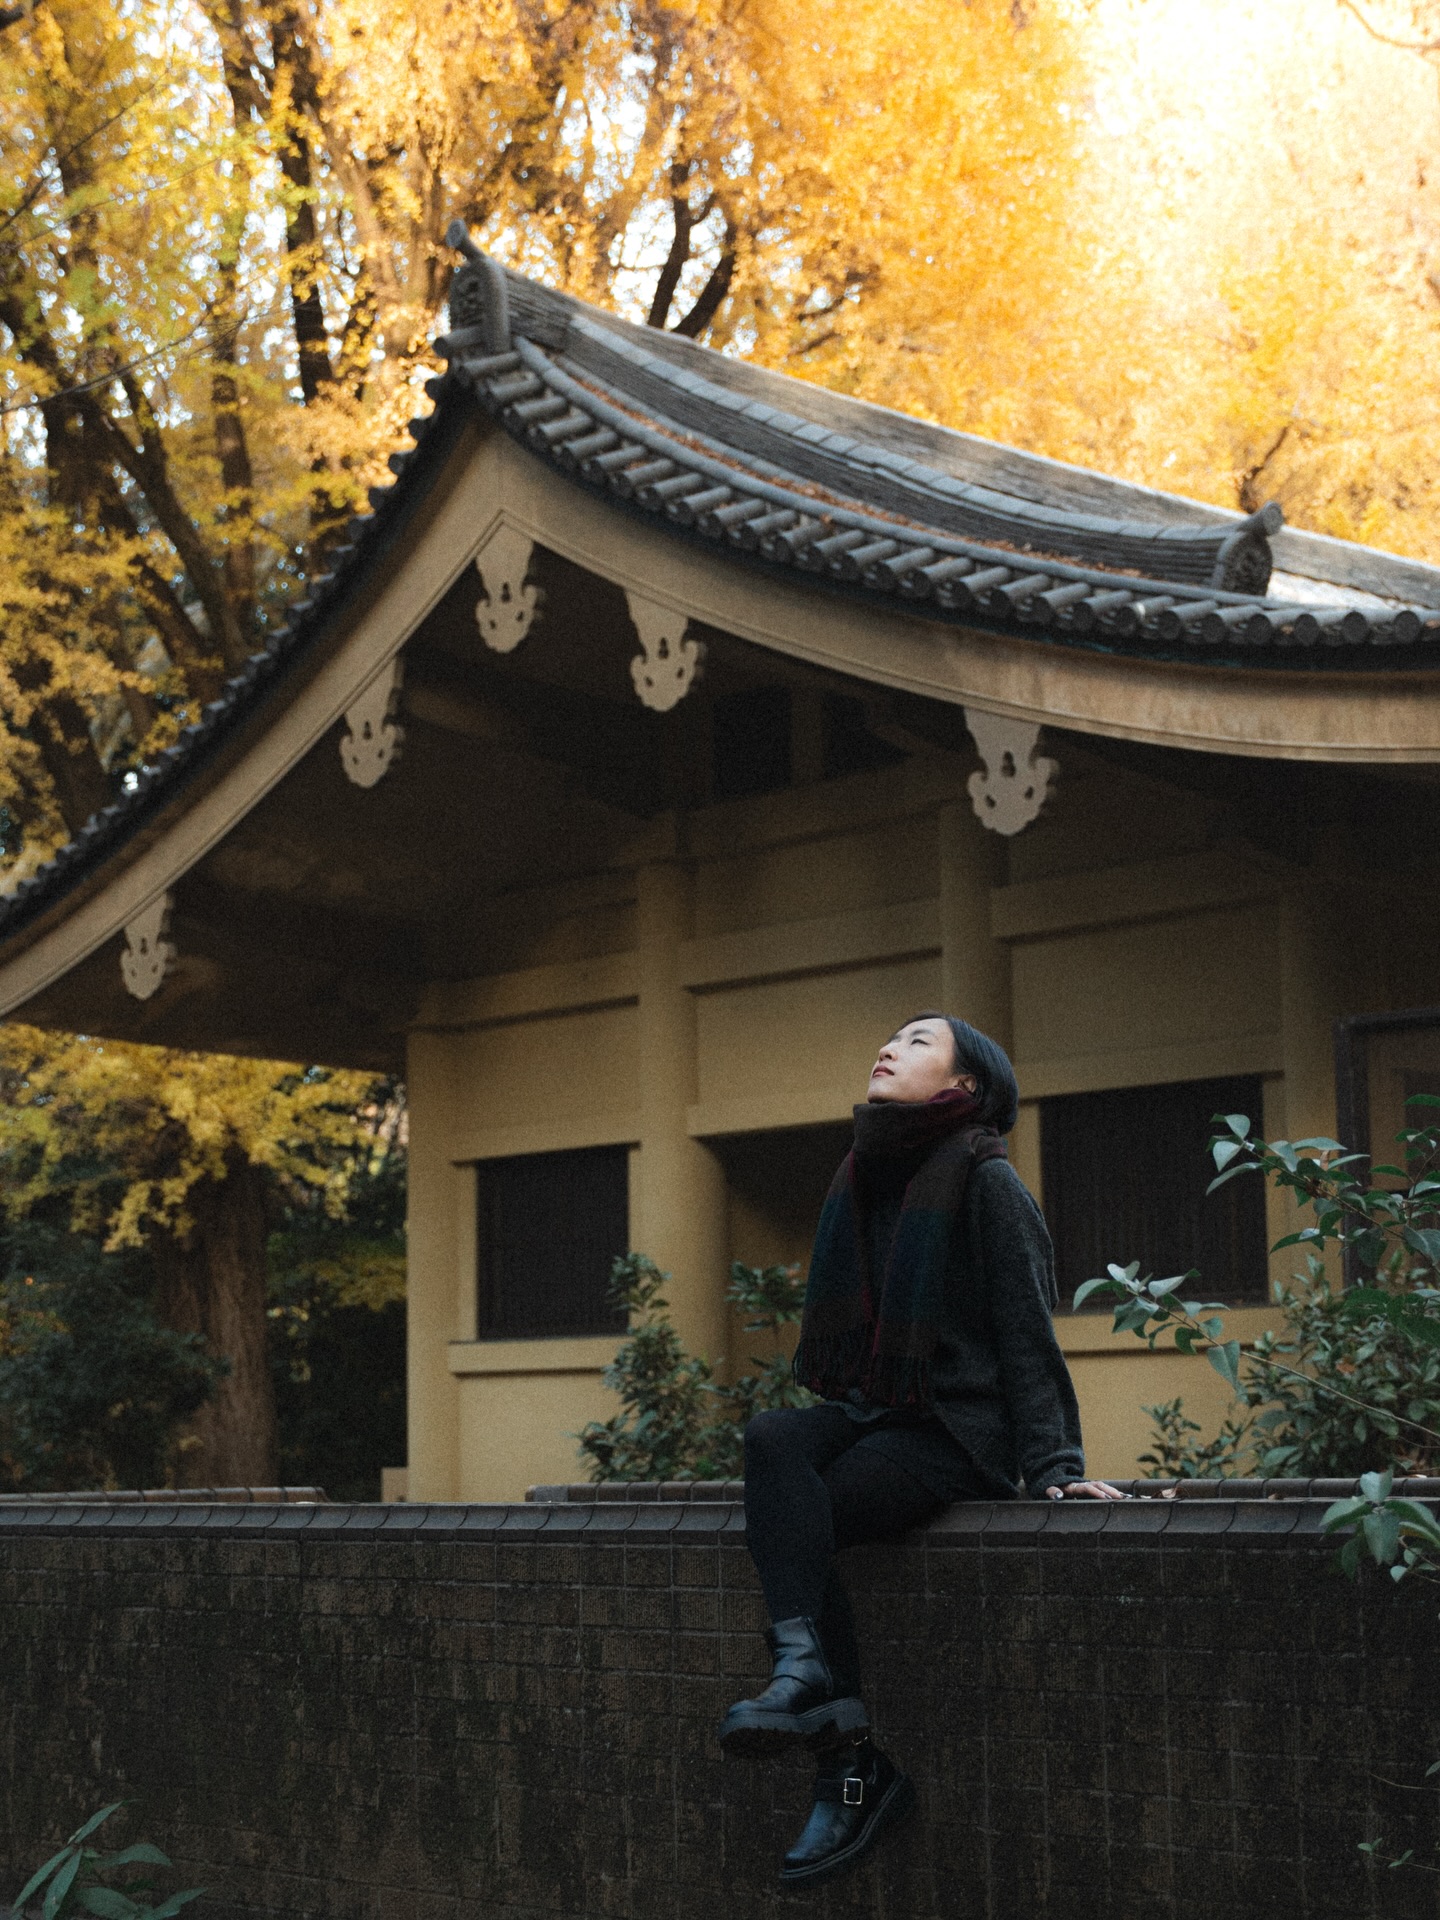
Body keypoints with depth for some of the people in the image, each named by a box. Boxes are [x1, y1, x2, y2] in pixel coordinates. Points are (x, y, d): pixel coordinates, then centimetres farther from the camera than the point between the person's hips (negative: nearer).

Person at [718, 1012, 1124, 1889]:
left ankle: (851, 1768, -27)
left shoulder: (986, 1183, -4)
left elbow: (1029, 1331, -7)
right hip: (870, 1416, 6)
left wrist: (1053, 1468, -15)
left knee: (793, 1514, -27)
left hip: (957, 1432, -6)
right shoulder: (863, 1183, 18)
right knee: (771, 1437, -27)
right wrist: (838, 1418, 11)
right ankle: (819, 1685, -34)